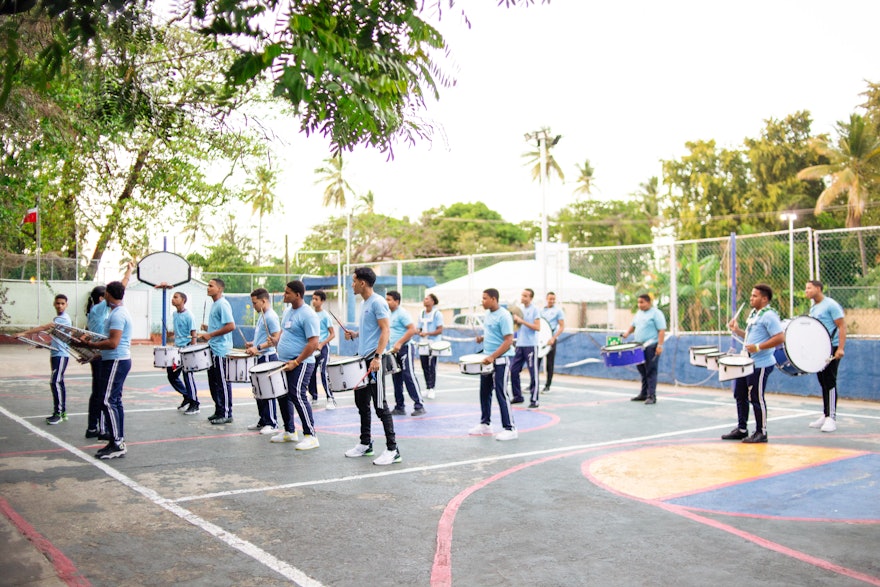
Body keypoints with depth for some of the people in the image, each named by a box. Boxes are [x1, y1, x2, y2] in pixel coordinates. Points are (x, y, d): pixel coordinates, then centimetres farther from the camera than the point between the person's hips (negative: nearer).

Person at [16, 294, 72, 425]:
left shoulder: (64, 319, -15)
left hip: (61, 355, -10)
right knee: (59, 382, 11)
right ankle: (62, 412, 17)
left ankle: (58, 413, -11)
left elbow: (43, 328, -23)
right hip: (55, 354, 10)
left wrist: (24, 333, -25)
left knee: (55, 382, -14)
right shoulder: (57, 318, 15)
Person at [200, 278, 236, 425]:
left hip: (221, 350, -10)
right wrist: (208, 328, 10)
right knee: (213, 382, 14)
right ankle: (219, 411, 23)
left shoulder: (222, 305, -14)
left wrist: (211, 334, -21)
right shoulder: (215, 305, 16)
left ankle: (226, 414, 3)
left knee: (223, 383, -3)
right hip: (213, 349, 10)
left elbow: (231, 326, -23)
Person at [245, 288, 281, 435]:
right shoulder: (262, 316, 16)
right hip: (260, 357, 10)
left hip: (267, 357, -10)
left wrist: (258, 348, -24)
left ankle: (272, 424, 1)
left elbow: (276, 339, -21)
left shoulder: (271, 316, -15)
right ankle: (263, 421, 22)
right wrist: (253, 344, 16)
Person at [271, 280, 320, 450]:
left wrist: (296, 362, -22)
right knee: (283, 396, 14)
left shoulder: (307, 315, -17)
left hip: (300, 364, -9)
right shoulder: (287, 311, 12)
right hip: (285, 363, 10)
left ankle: (311, 436, -6)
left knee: (298, 397, -13)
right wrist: (275, 340, 10)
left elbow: (313, 343, -21)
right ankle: (289, 432, 27)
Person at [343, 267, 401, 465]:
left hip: (374, 360, -10)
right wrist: (354, 334, 9)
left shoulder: (377, 302, -12)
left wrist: (377, 357, -26)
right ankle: (365, 444, 26)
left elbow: (385, 331, -18)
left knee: (380, 406, -8)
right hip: (362, 359, 10)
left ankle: (392, 450, -4)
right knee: (362, 403, 15)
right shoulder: (365, 303, 16)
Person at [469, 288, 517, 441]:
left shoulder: (503, 316, -17)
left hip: (501, 360, -9)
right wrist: (482, 338, 4)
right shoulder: (488, 314, 11)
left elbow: (508, 340, -21)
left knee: (501, 393, -7)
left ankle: (510, 429, -1)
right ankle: (485, 424, 26)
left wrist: (492, 357, -26)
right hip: (488, 359, 9)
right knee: (485, 392, 14)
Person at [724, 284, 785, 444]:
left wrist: (758, 347, -26)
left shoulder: (769, 316, -15)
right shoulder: (754, 314, 14)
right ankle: (741, 429, 25)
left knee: (756, 398, -2)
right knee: (740, 395, 14)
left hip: (760, 365, -10)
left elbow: (780, 338, -23)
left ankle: (761, 433, 10)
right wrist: (737, 330, 12)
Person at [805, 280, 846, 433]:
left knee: (830, 382, -7)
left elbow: (842, 326, -15)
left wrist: (840, 348, -22)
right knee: (823, 383, 11)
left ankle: (832, 418, -4)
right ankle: (825, 415, 18)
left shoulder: (831, 305, -11)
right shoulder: (813, 308, 14)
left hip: (831, 348, -8)